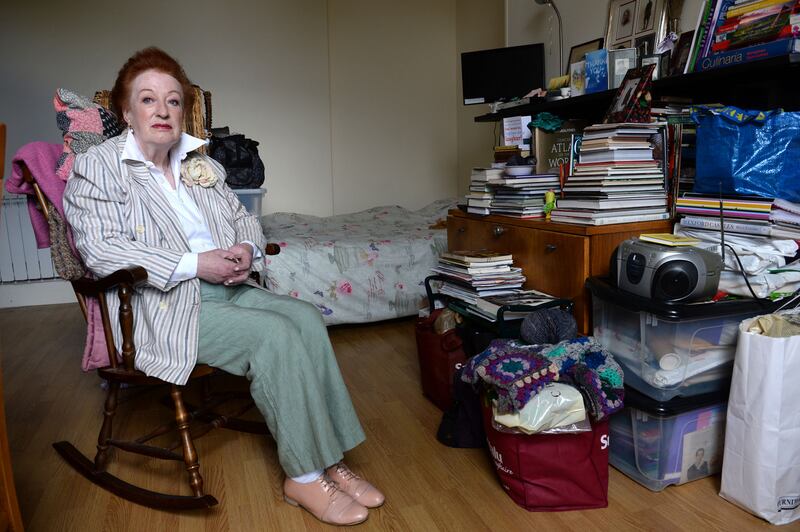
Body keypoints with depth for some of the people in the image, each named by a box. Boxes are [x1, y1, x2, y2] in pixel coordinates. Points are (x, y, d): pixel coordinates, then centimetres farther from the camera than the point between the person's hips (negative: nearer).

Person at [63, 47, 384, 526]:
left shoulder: (201, 164, 19)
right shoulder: (98, 167, 0)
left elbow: (244, 219, 22)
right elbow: (99, 249, -13)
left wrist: (247, 250, -3)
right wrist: (193, 265, -20)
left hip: (225, 286, 6)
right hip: (162, 305, -6)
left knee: (306, 317, -20)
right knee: (274, 335, -27)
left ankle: (329, 459, -12)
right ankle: (303, 478, -14)